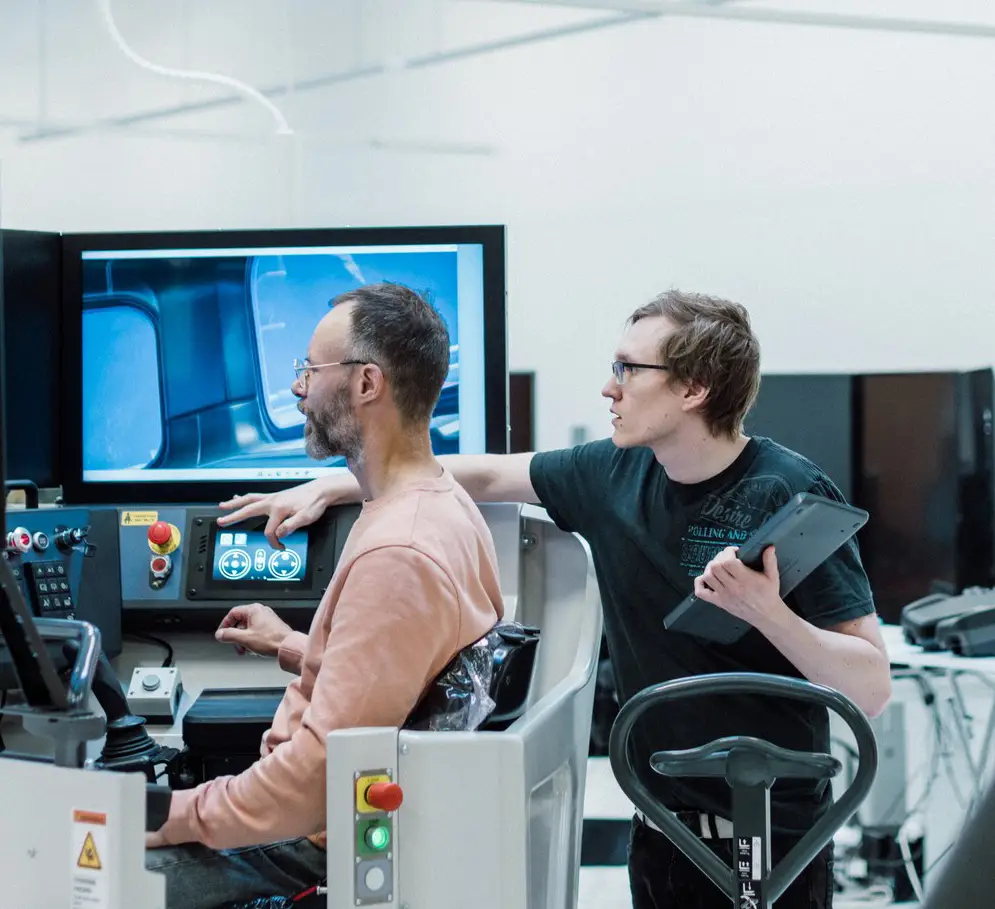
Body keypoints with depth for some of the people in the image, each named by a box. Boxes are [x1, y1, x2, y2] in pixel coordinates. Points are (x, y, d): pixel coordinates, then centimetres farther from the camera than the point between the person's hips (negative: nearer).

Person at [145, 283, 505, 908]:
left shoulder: (395, 554, -27)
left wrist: (173, 817, -18)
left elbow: (321, 771, -27)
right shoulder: (440, 499, 7)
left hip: (325, 840, -11)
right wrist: (293, 647, 24)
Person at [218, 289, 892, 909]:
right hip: (661, 831, 6)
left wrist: (766, 611, -34)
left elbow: (871, 689, -18)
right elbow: (485, 475, 17)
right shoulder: (616, 475, 2)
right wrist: (327, 489, 17)